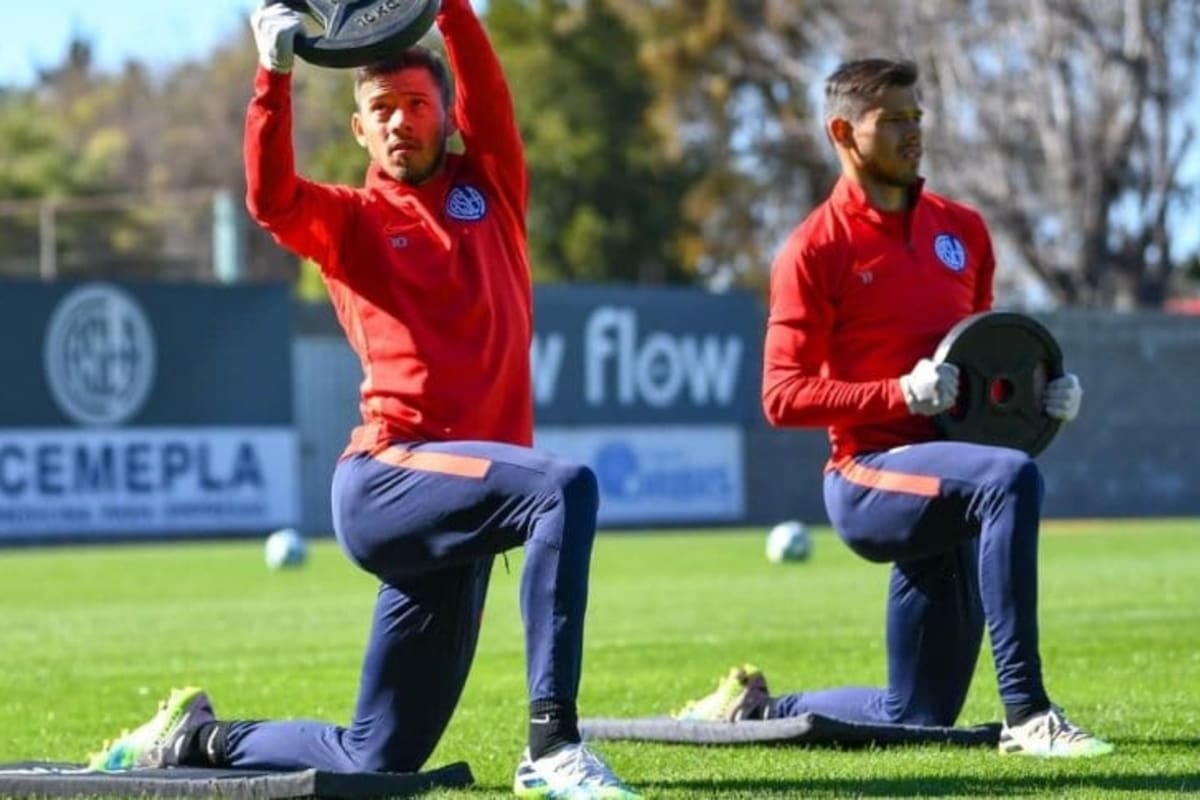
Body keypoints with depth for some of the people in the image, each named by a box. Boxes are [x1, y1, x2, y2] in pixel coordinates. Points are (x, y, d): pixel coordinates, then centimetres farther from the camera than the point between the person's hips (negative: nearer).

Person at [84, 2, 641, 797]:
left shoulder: (491, 187, 18)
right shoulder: (351, 219, 10)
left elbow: (488, 92, 1)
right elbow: (271, 199, -11)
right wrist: (276, 70, -20)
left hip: (454, 512, 5)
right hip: (385, 481, -5)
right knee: (564, 486, -34)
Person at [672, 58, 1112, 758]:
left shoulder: (963, 230, 13)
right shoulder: (817, 250, -5)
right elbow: (783, 397, -10)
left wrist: (1042, 390, 5)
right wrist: (900, 393, -22)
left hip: (946, 487, 7)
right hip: (870, 478, -7)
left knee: (917, 719, 7)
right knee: (1011, 478, -38)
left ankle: (756, 708, 31)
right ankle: (1026, 714, -40)